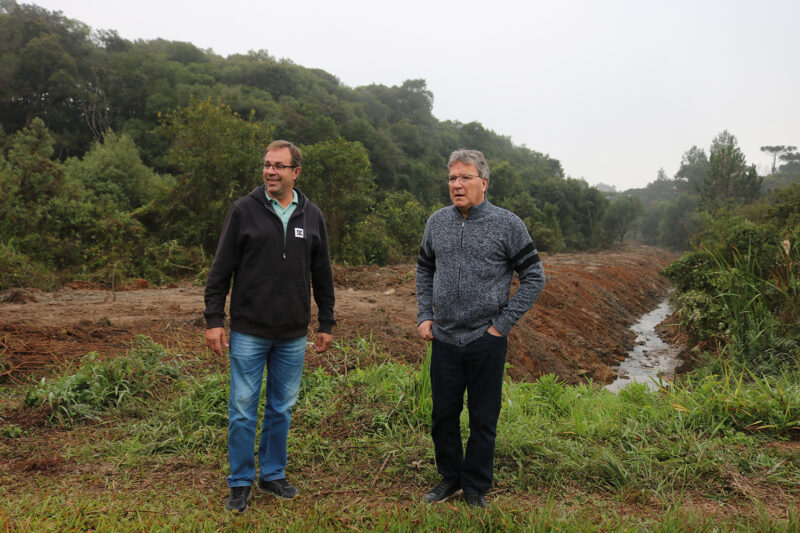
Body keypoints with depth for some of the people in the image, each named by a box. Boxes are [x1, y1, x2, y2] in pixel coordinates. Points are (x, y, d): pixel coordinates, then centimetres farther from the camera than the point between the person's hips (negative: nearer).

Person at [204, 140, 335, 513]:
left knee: (282, 409, 13)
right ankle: (240, 482, 22)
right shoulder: (244, 210, -3)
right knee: (243, 410, 5)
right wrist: (213, 319, -7)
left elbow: (322, 275, 11)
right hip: (248, 332, -2)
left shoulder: (311, 216, 5)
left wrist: (326, 323, 11)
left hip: (293, 335, 3)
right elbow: (221, 269, -2)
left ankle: (273, 474, 31)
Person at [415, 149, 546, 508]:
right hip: (444, 339, 4)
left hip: (486, 341, -3)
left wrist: (503, 323, -7)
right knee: (443, 415, 14)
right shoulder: (437, 222, 5)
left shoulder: (508, 225, -7)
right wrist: (424, 316, 7)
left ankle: (476, 488, 28)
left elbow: (534, 276, -2)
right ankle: (450, 478, 35)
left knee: (483, 420, 10)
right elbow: (424, 270, 18)